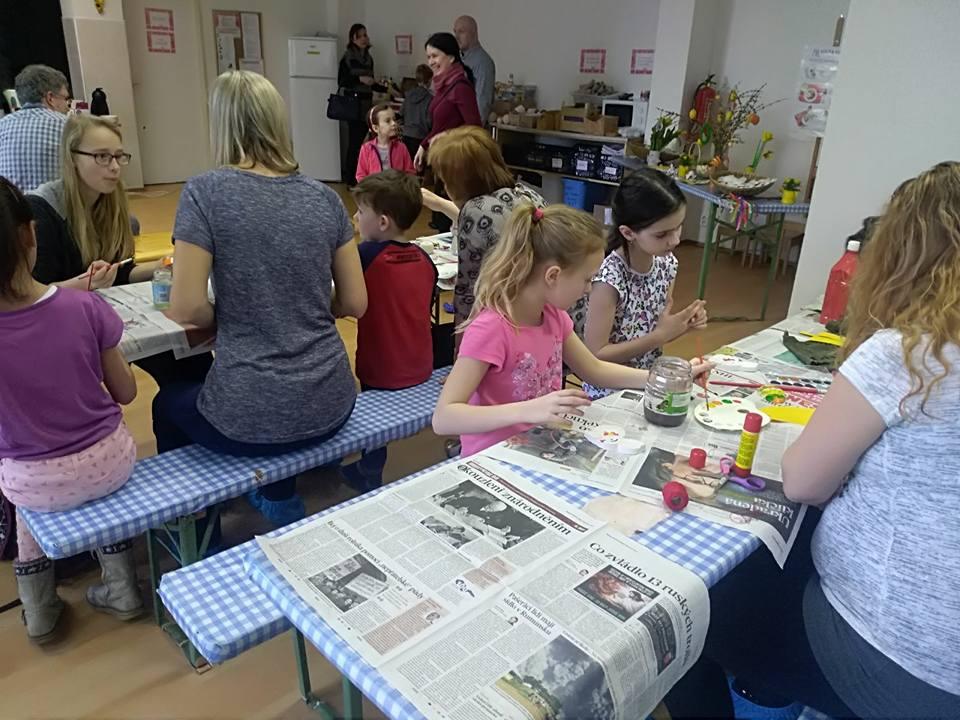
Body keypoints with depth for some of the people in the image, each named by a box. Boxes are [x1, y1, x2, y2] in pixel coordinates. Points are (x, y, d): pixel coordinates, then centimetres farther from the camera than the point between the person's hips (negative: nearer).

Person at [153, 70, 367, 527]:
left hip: (252, 417, -4)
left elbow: (186, 309, -13)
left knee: (169, 403, 32)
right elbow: (355, 303, 3)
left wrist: (225, 317, 7)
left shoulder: (205, 192, -10)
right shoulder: (323, 198, 1)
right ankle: (280, 501, 36)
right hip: (330, 406, 4)